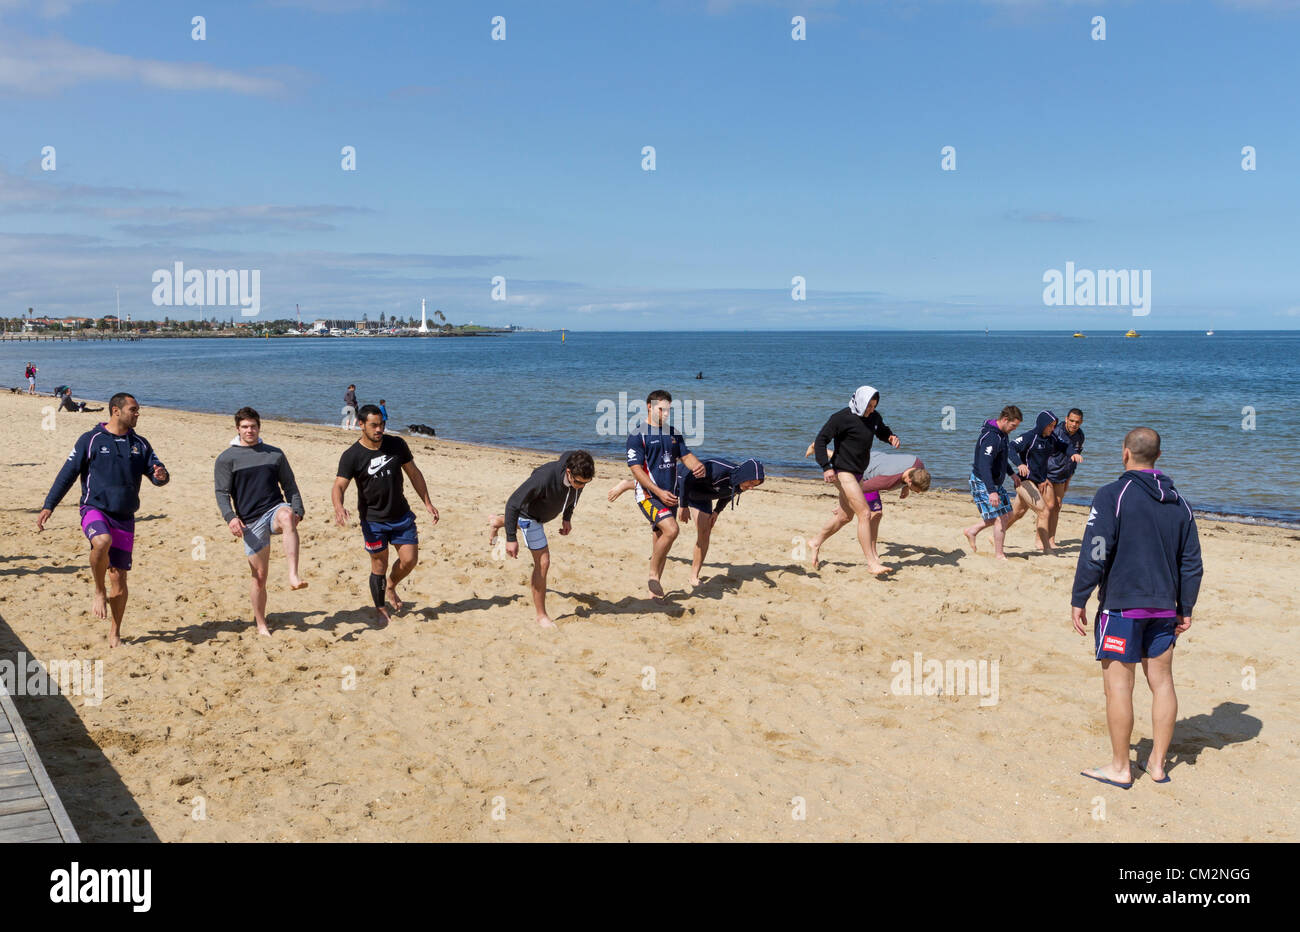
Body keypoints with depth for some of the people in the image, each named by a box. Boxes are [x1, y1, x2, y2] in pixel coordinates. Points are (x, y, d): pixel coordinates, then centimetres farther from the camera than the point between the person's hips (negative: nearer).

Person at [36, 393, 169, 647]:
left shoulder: (140, 444, 11)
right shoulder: (90, 440, -1)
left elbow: (156, 471, 12)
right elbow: (67, 474, 1)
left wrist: (161, 476, -13)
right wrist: (48, 506, -5)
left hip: (125, 517, 4)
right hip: (95, 509, -4)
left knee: (119, 577, 3)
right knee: (102, 541, -37)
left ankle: (115, 633, 18)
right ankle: (99, 591, -12)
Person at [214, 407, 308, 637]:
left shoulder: (275, 454, 14)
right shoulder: (227, 458, 7)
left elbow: (289, 486, 17)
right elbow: (222, 493, 2)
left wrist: (297, 511, 3)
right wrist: (230, 516, -16)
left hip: (275, 509, 0)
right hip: (251, 521, 0)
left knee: (286, 517, -39)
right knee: (259, 575, 1)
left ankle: (293, 576, -48)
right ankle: (261, 625, 17)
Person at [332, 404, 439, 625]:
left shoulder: (397, 445, -2)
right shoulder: (351, 456, -12)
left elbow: (414, 473, 9)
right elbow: (339, 486, -18)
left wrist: (427, 502, 7)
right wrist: (338, 507, -40)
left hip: (401, 515, 3)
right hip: (373, 520, -3)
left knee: (410, 559, 0)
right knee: (379, 567, 3)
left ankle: (391, 587, 31)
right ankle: (381, 609, 23)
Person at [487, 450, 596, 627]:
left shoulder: (580, 476, -26)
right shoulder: (544, 477, -45)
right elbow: (513, 504, -35)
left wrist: (567, 517, 3)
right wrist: (511, 539, -33)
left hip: (545, 514, 7)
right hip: (528, 513, -7)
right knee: (542, 561, -9)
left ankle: (497, 522, 71)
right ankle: (541, 616, 3)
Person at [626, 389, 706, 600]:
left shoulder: (672, 433, 14)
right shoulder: (637, 435, -8)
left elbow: (686, 456, 13)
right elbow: (636, 470, -13)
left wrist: (698, 466, -12)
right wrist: (659, 493, -22)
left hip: (669, 496, 7)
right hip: (649, 495, -7)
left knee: (661, 543, 10)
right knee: (671, 529, -26)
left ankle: (654, 593, 20)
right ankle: (653, 574, -9)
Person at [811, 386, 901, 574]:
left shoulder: (874, 417, 7)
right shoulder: (841, 418, -15)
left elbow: (883, 432, 26)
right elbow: (820, 440, -14)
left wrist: (892, 437, 1)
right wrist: (826, 467, -24)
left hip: (858, 474, 9)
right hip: (843, 473, -9)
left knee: (846, 516, 18)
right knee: (865, 514, -17)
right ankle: (872, 563, -18)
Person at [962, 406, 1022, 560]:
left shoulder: (1001, 434, 7)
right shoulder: (990, 438, -25)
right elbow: (984, 466, -33)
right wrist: (992, 491, -40)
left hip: (995, 482, 10)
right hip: (983, 483, -10)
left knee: (1005, 512, 12)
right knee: (1000, 517, -7)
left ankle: (972, 531, 23)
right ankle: (999, 555, 3)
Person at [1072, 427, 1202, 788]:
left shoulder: (1112, 496, -11)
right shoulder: (1179, 502, 8)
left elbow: (1094, 555, -15)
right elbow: (1192, 562, 11)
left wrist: (1078, 600, -7)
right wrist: (1185, 608, 19)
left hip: (1121, 605, -6)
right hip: (1164, 607, 6)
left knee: (1118, 684, 0)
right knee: (1162, 681, 12)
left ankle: (1119, 768, 7)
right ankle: (1157, 763, 20)